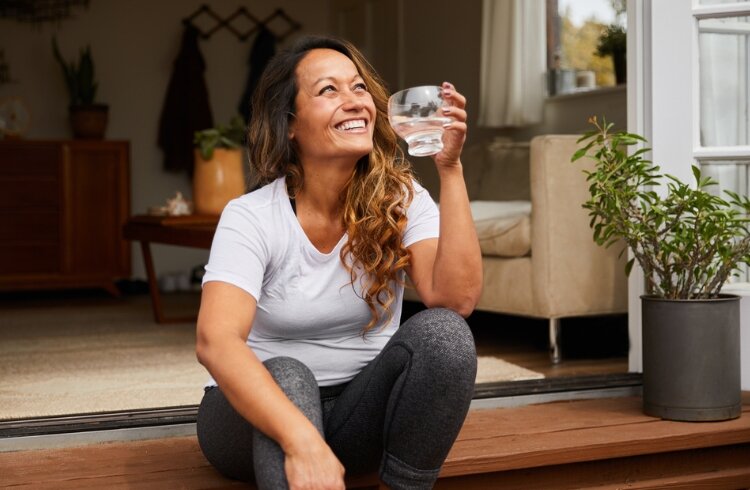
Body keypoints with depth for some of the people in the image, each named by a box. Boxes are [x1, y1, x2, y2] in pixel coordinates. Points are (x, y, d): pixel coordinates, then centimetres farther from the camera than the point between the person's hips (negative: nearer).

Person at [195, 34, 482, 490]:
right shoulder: (250, 218, -16)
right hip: (260, 414, -3)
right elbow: (216, 341, -32)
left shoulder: (401, 199, -7)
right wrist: (302, 440, -46)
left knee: (441, 331, -25)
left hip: (359, 413, 3)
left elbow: (456, 300, -24)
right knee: (287, 376, -37)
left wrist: (450, 167, -28)